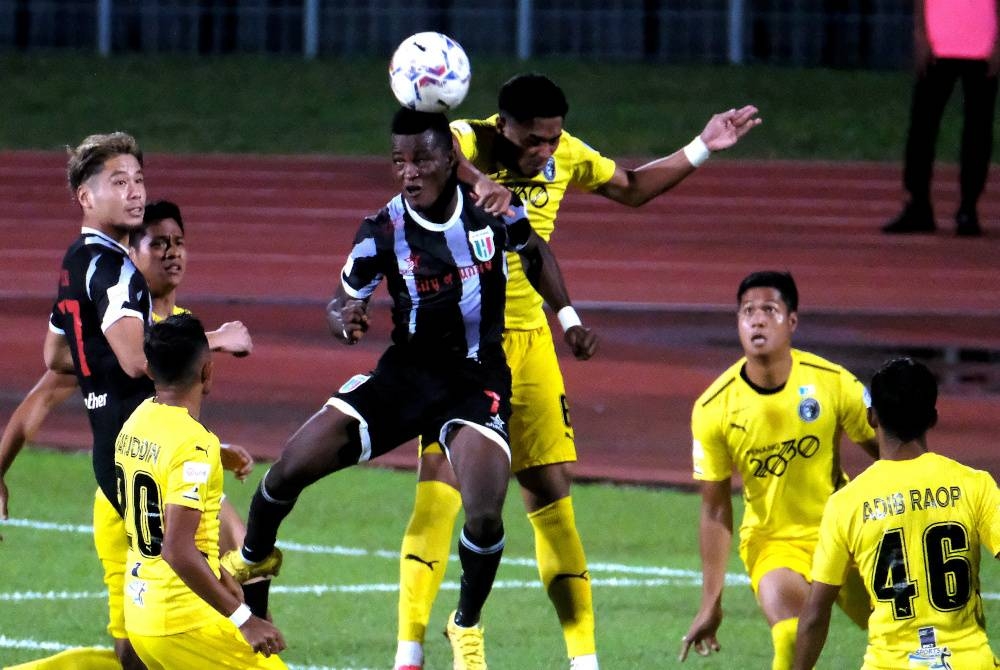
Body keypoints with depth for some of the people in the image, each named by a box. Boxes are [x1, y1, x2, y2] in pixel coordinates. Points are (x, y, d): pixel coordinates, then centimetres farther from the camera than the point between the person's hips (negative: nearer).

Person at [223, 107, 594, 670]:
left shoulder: (495, 211, -10)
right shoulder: (383, 233, -12)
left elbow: (536, 253, 12)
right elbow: (343, 302, -1)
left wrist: (569, 319, 8)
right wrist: (344, 320, -25)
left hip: (479, 381, -1)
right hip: (406, 373, 1)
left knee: (485, 514, -22)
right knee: (293, 466, -9)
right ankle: (253, 558, 24)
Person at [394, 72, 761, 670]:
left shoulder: (567, 156, 2)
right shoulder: (468, 141, -16)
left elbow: (632, 188, 21)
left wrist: (702, 149, 14)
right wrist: (479, 181, -59)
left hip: (528, 339, 5)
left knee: (552, 494, 6)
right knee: (441, 483, -17)